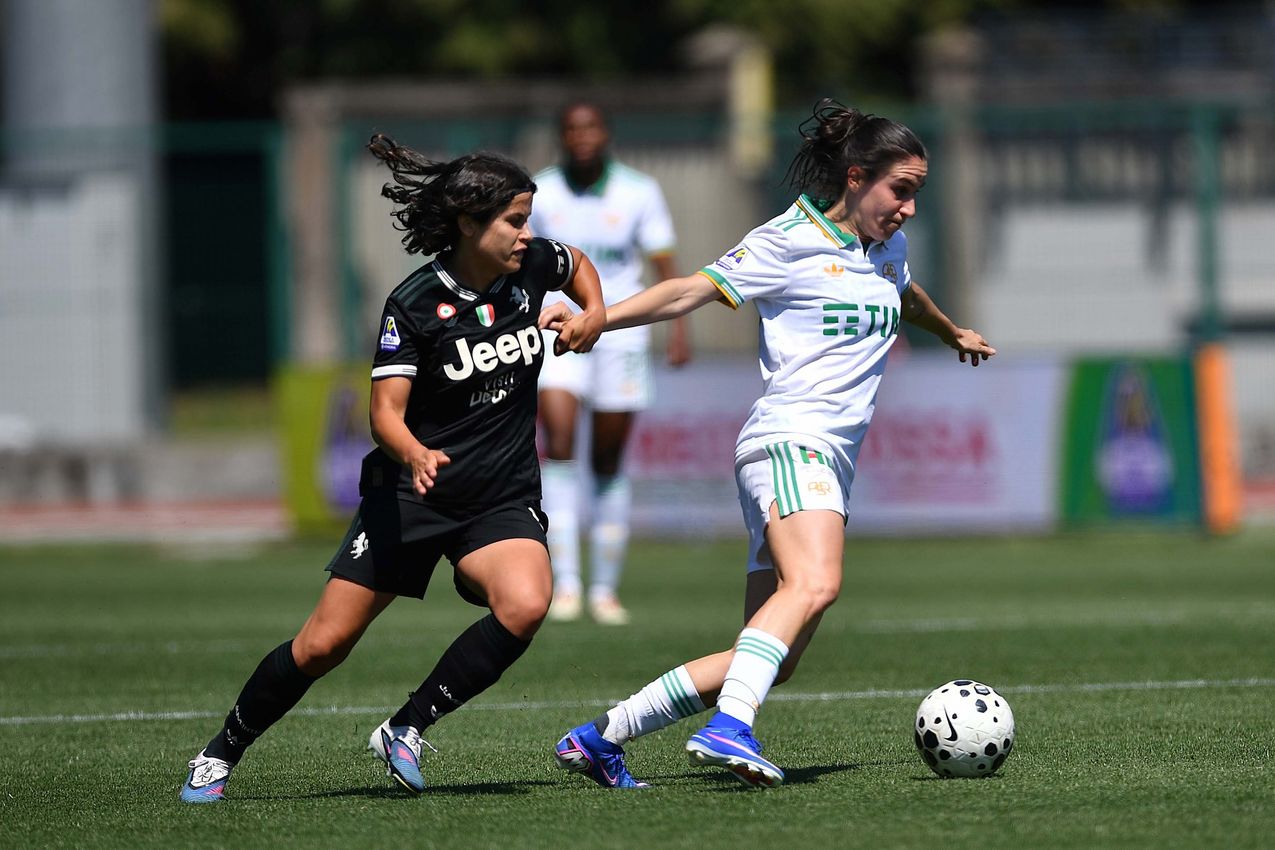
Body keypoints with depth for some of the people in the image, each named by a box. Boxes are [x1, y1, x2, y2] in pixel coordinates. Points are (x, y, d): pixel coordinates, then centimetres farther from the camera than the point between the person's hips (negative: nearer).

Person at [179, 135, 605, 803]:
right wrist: (414, 455, -41)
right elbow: (386, 412, -19)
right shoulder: (414, 304, -14)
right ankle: (220, 755, 18)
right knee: (322, 646, -4)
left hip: (503, 498, 3)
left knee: (525, 605, -29)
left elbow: (578, 266, 25)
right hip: (409, 493, -3)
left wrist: (594, 313, 4)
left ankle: (406, 730, -12)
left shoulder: (532, 265, -1)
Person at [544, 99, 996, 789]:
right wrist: (595, 318, -19)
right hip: (789, 441, -8)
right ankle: (729, 729, -48)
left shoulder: (886, 246, 21)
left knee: (768, 661, 0)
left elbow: (905, 295, 44)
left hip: (831, 464, 8)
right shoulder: (791, 240, -3)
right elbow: (692, 291, -7)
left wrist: (953, 333, 64)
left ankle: (598, 738, 6)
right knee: (814, 584, -36)